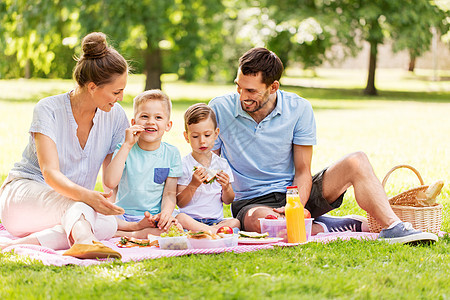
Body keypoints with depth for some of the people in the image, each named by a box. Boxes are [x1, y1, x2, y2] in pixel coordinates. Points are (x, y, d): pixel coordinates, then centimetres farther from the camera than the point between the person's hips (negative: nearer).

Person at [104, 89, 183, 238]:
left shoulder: (171, 153, 4)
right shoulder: (124, 149, 0)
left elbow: (170, 193, 5)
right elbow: (110, 182, -17)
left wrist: (166, 212, -18)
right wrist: (127, 145, -16)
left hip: (155, 217, 1)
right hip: (123, 215, -1)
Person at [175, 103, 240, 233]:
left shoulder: (222, 164, 9)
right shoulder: (184, 165, 0)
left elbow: (228, 201, 14)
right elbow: (180, 203, -4)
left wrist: (226, 188, -8)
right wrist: (193, 185, -19)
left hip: (216, 219, 3)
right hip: (191, 217, -3)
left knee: (235, 222, -27)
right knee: (180, 218, -36)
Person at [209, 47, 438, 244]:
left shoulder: (298, 109, -6)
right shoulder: (219, 109, -9)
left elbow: (303, 171, -4)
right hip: (251, 201, -3)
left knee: (356, 162, -17)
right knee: (258, 220, -42)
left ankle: (392, 227, -24)